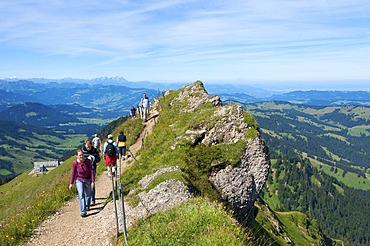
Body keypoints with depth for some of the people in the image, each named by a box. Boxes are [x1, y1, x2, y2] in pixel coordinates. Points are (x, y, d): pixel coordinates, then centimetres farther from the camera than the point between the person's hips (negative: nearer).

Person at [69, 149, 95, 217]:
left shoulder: (87, 161, -16)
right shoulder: (75, 163, -14)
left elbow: (91, 171, -12)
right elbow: (73, 173, -4)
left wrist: (93, 181, -14)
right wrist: (71, 183, -3)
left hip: (88, 180, 1)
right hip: (79, 180, -1)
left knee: (88, 195, 19)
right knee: (81, 196, -14)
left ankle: (87, 206, 46)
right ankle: (83, 212, -12)